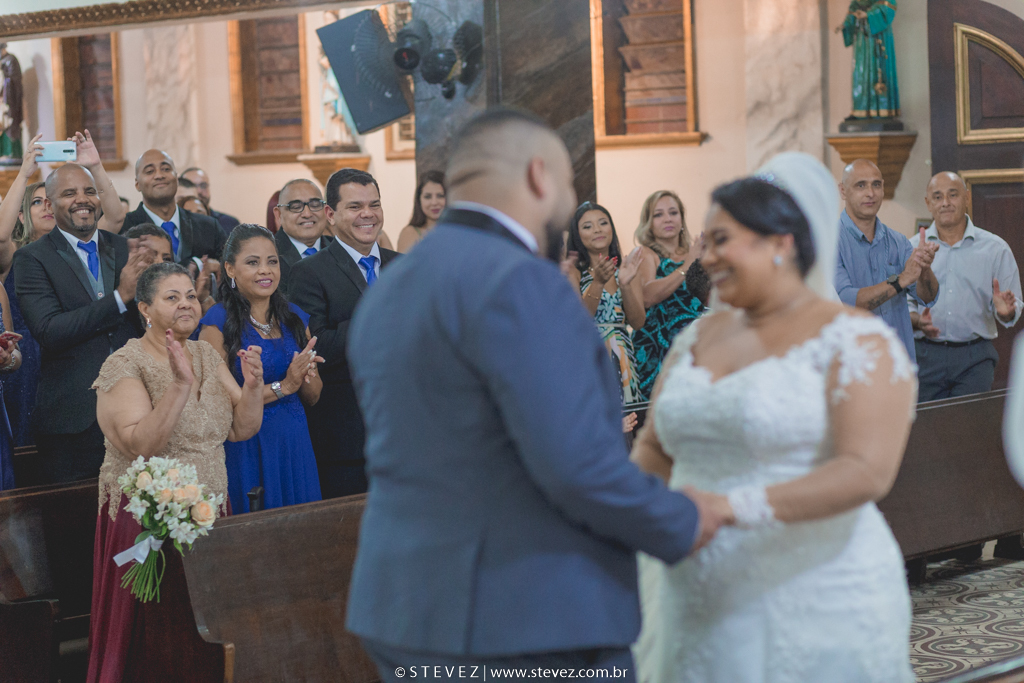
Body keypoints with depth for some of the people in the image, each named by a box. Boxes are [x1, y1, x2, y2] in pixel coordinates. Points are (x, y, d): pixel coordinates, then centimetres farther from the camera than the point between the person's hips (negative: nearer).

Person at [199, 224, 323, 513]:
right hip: (245, 449, -5)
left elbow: (313, 397, 13)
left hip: (295, 446, 5)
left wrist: (306, 376, -8)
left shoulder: (294, 317, 10)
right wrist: (283, 386, -15)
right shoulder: (219, 322, -7)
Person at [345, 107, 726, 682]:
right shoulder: (516, 284, -16)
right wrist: (681, 524, -4)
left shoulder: (391, 297, 13)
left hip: (419, 609, 9)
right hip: (531, 625, -9)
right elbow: (579, 466, -22)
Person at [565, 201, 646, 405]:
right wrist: (598, 283, -24)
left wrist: (625, 284, -14)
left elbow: (638, 323, 1)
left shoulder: (626, 269, 11)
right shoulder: (574, 271, -1)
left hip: (621, 360, 4)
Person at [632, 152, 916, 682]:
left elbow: (868, 472, -18)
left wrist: (732, 507, -28)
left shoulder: (853, 342, -7)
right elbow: (653, 448, 18)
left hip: (813, 614, -5)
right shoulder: (699, 339, 13)